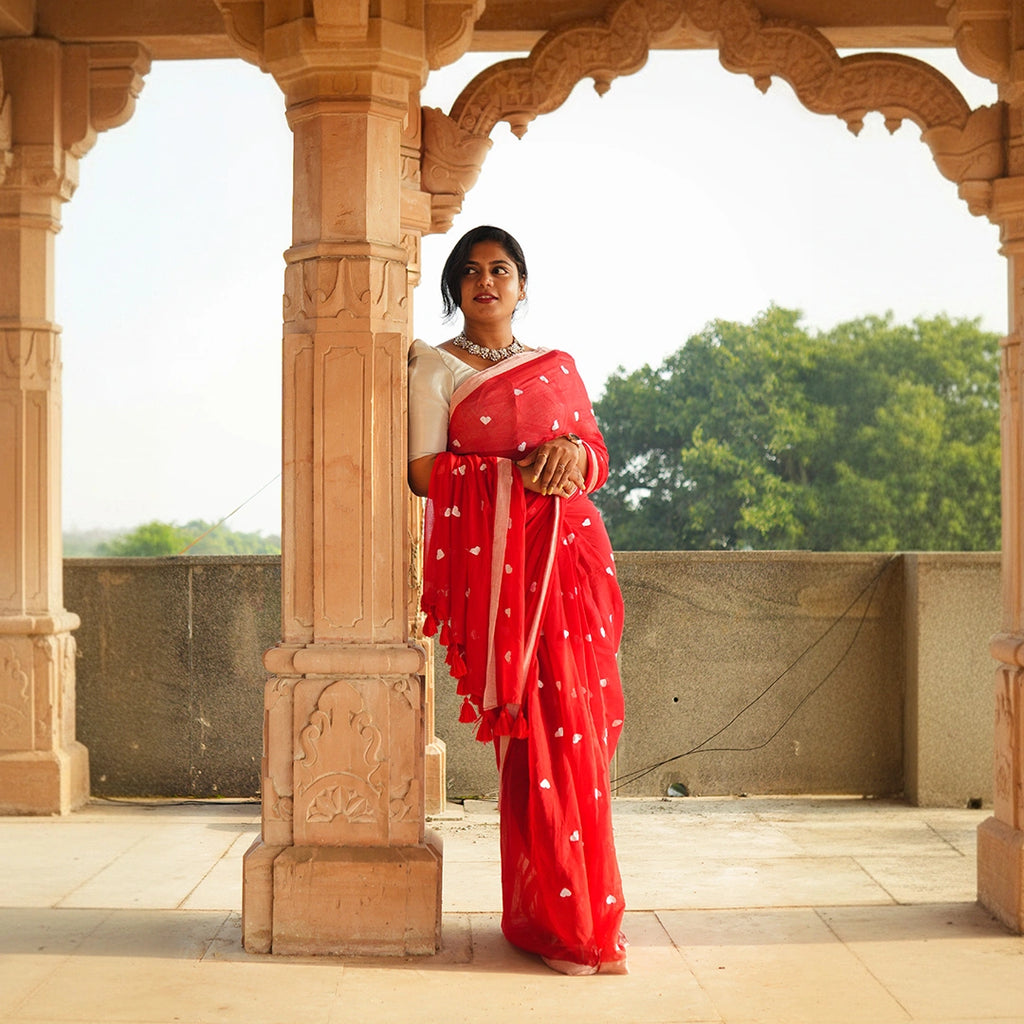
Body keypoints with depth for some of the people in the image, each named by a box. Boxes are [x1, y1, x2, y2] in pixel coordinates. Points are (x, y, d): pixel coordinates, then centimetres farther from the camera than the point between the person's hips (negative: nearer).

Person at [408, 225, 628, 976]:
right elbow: (425, 472, -3)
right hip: (494, 562, -4)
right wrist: (525, 469, -8)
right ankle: (559, 921, -1)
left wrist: (572, 451, -5)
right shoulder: (435, 366, 7)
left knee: (580, 730, 0)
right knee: (537, 732, -9)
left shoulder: (558, 367, 20)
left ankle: (585, 910, 9)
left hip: (571, 554, 4)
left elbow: (597, 458, 18)